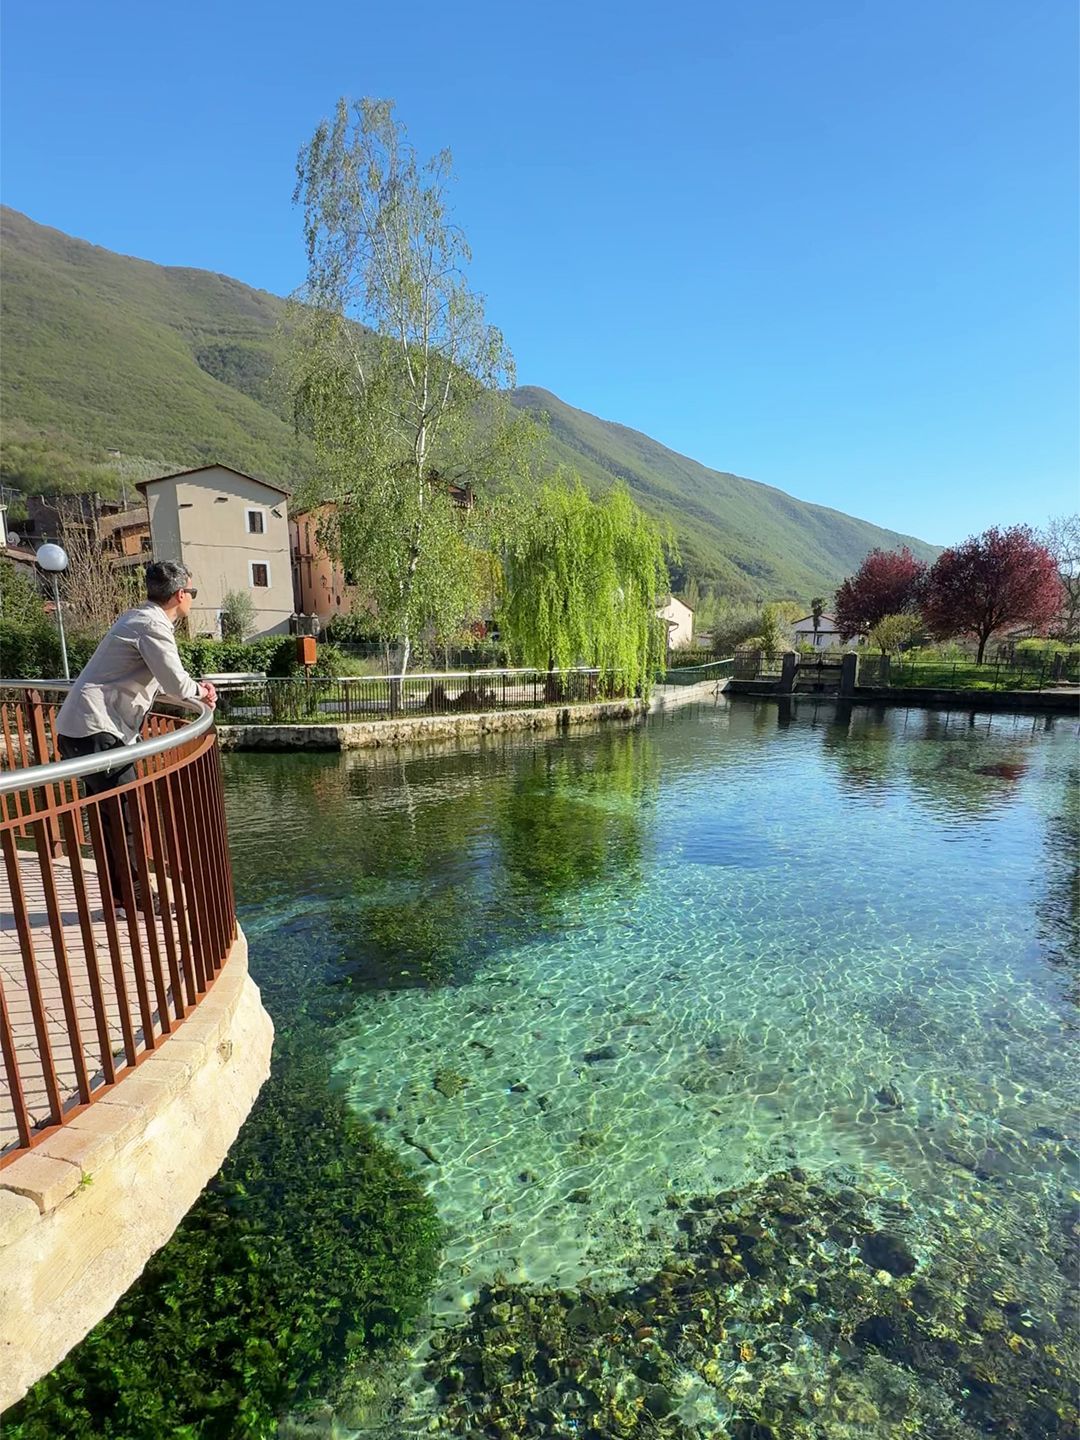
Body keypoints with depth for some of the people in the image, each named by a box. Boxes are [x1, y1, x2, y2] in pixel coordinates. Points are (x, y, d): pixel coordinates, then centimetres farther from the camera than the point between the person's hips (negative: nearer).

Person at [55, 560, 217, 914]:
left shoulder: (139, 618, 19)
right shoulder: (153, 626, -13)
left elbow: (157, 682, 24)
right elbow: (177, 684, -20)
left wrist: (196, 690, 11)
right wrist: (198, 689, 1)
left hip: (78, 729, 10)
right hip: (96, 731, -10)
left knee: (111, 818, 14)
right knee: (129, 818, -4)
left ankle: (119, 899, 23)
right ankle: (136, 898, 4)